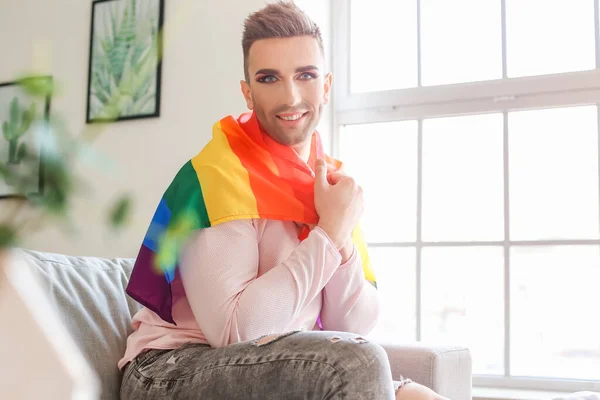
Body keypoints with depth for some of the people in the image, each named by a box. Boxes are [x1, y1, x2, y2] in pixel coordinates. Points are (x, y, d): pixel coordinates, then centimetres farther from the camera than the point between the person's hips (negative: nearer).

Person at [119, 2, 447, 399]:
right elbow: (231, 330, -26)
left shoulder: (330, 181, 4)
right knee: (356, 364, -28)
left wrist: (342, 237, -15)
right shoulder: (219, 171, -17)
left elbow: (353, 328, 2)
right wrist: (328, 233, -22)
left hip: (279, 367, 6)